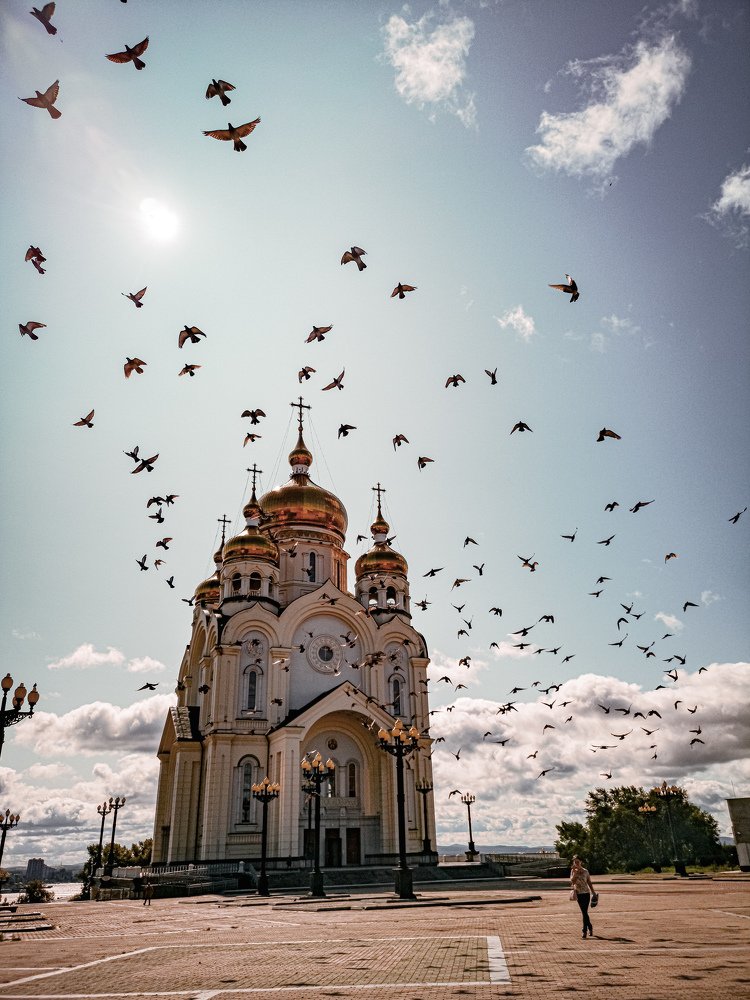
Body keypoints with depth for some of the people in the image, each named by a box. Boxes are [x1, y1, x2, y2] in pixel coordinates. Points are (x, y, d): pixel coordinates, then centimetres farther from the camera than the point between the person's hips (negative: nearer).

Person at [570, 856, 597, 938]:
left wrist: (593, 892, 7)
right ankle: (590, 927, 27)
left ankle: (584, 931, -3)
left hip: (586, 893, -2)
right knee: (584, 912, 6)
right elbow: (572, 881, -11)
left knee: (584, 912, -8)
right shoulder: (573, 871, 2)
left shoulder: (585, 871, 0)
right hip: (578, 893, 2)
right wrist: (575, 872, -19)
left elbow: (589, 882, 7)